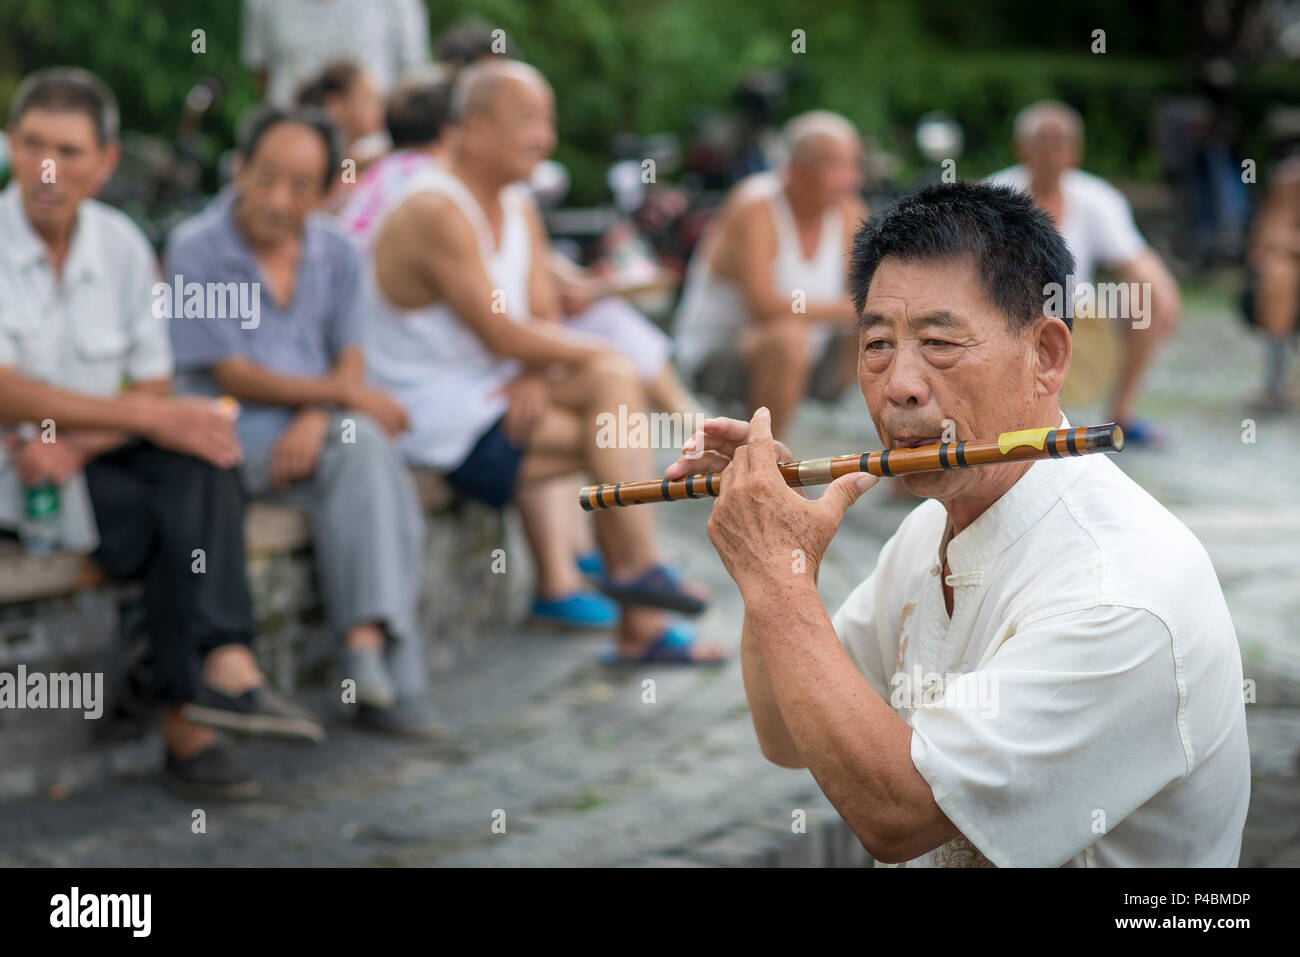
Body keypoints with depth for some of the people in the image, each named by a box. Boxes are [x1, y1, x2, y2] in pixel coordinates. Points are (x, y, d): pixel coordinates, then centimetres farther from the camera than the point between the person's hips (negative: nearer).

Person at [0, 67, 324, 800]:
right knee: (180, 520, -26)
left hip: (88, 460, 5)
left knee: (200, 464, -25)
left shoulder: (123, 245, 5)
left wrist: (78, 444, -17)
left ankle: (194, 714, -35)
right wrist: (148, 416, -28)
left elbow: (156, 392, 4)